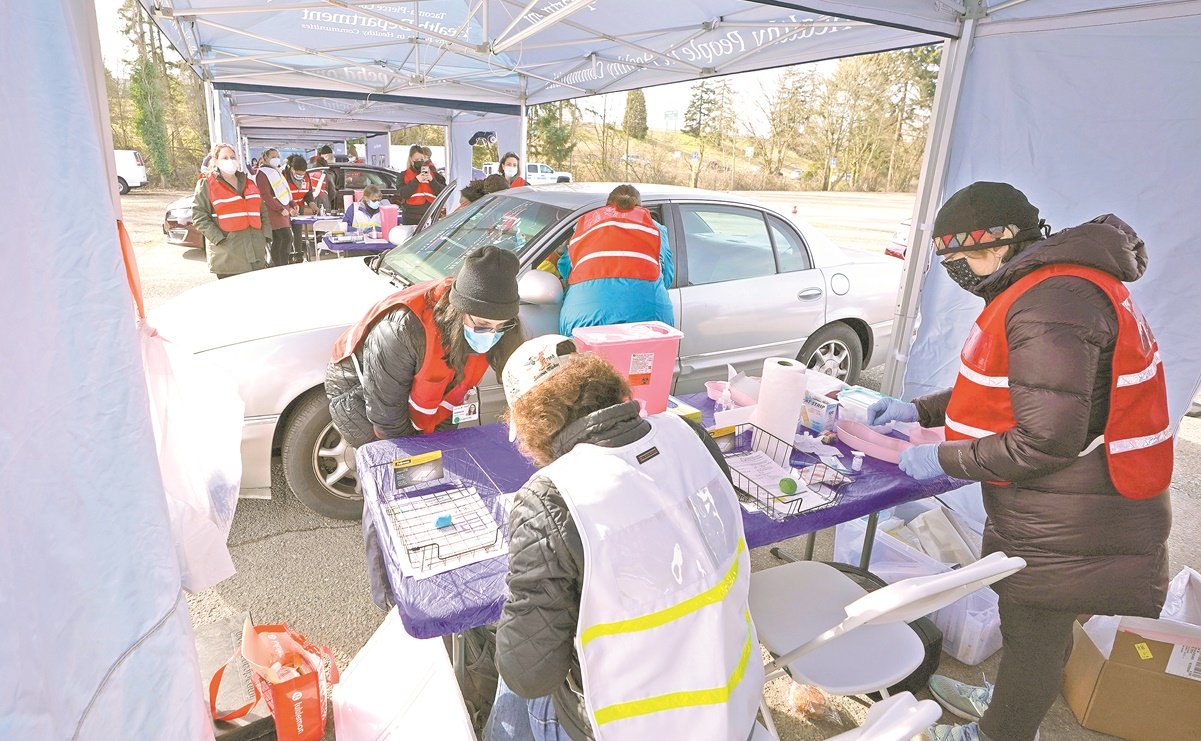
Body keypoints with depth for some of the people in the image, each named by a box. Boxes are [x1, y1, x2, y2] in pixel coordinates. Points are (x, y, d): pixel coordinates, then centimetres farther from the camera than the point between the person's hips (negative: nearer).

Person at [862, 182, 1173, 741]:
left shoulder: (1051, 304, -27)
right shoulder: (1054, 285, 7)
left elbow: (1047, 441, -29)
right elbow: (1006, 389, 16)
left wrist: (944, 460, -18)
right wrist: (920, 410, 10)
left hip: (1067, 527, -9)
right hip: (1062, 513, 9)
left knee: (1035, 635, 13)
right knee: (1034, 628, 27)